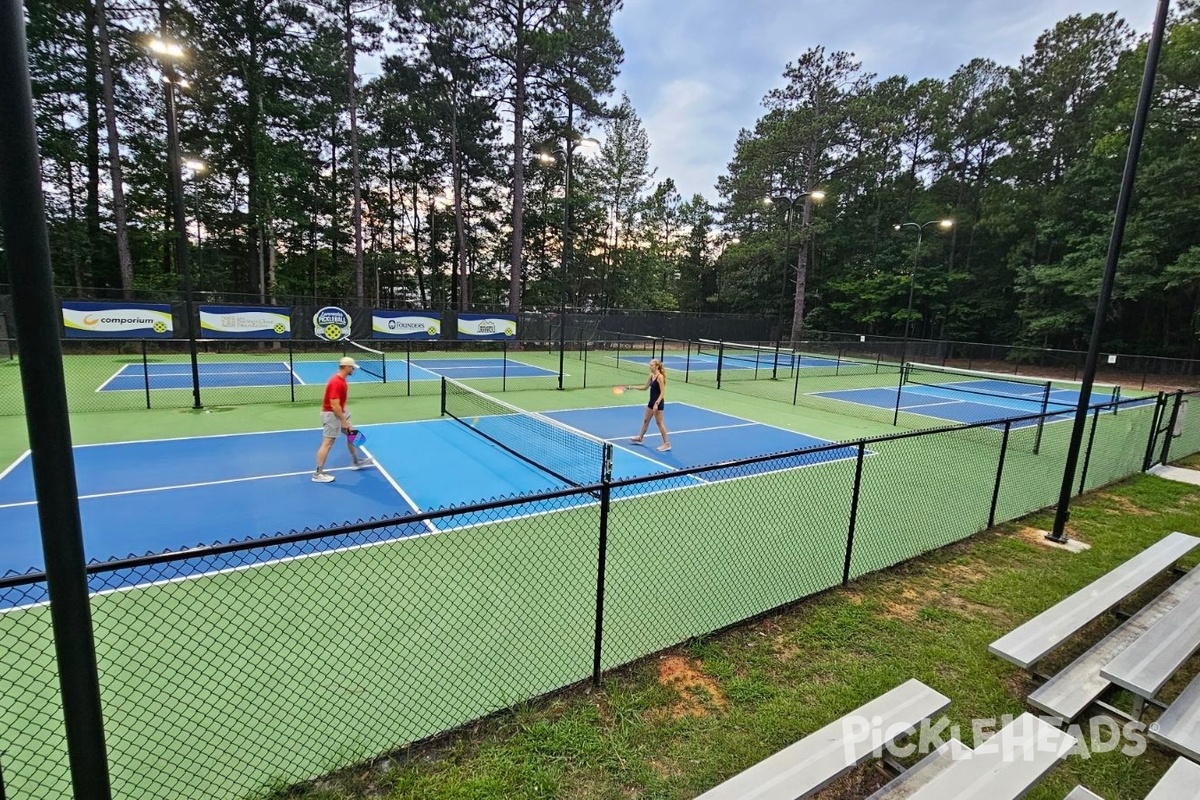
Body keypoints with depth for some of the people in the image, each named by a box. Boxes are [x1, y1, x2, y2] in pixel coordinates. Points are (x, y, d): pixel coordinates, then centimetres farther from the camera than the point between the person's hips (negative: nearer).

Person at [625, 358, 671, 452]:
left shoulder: (660, 377, -20)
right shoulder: (652, 375, 5)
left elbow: (662, 393, -21)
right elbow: (645, 387, 17)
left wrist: (657, 403, -28)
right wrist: (632, 387, 13)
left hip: (658, 402, -9)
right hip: (652, 401, 9)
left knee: (659, 423, -2)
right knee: (645, 420, 20)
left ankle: (667, 444, 6)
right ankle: (640, 438, 36)